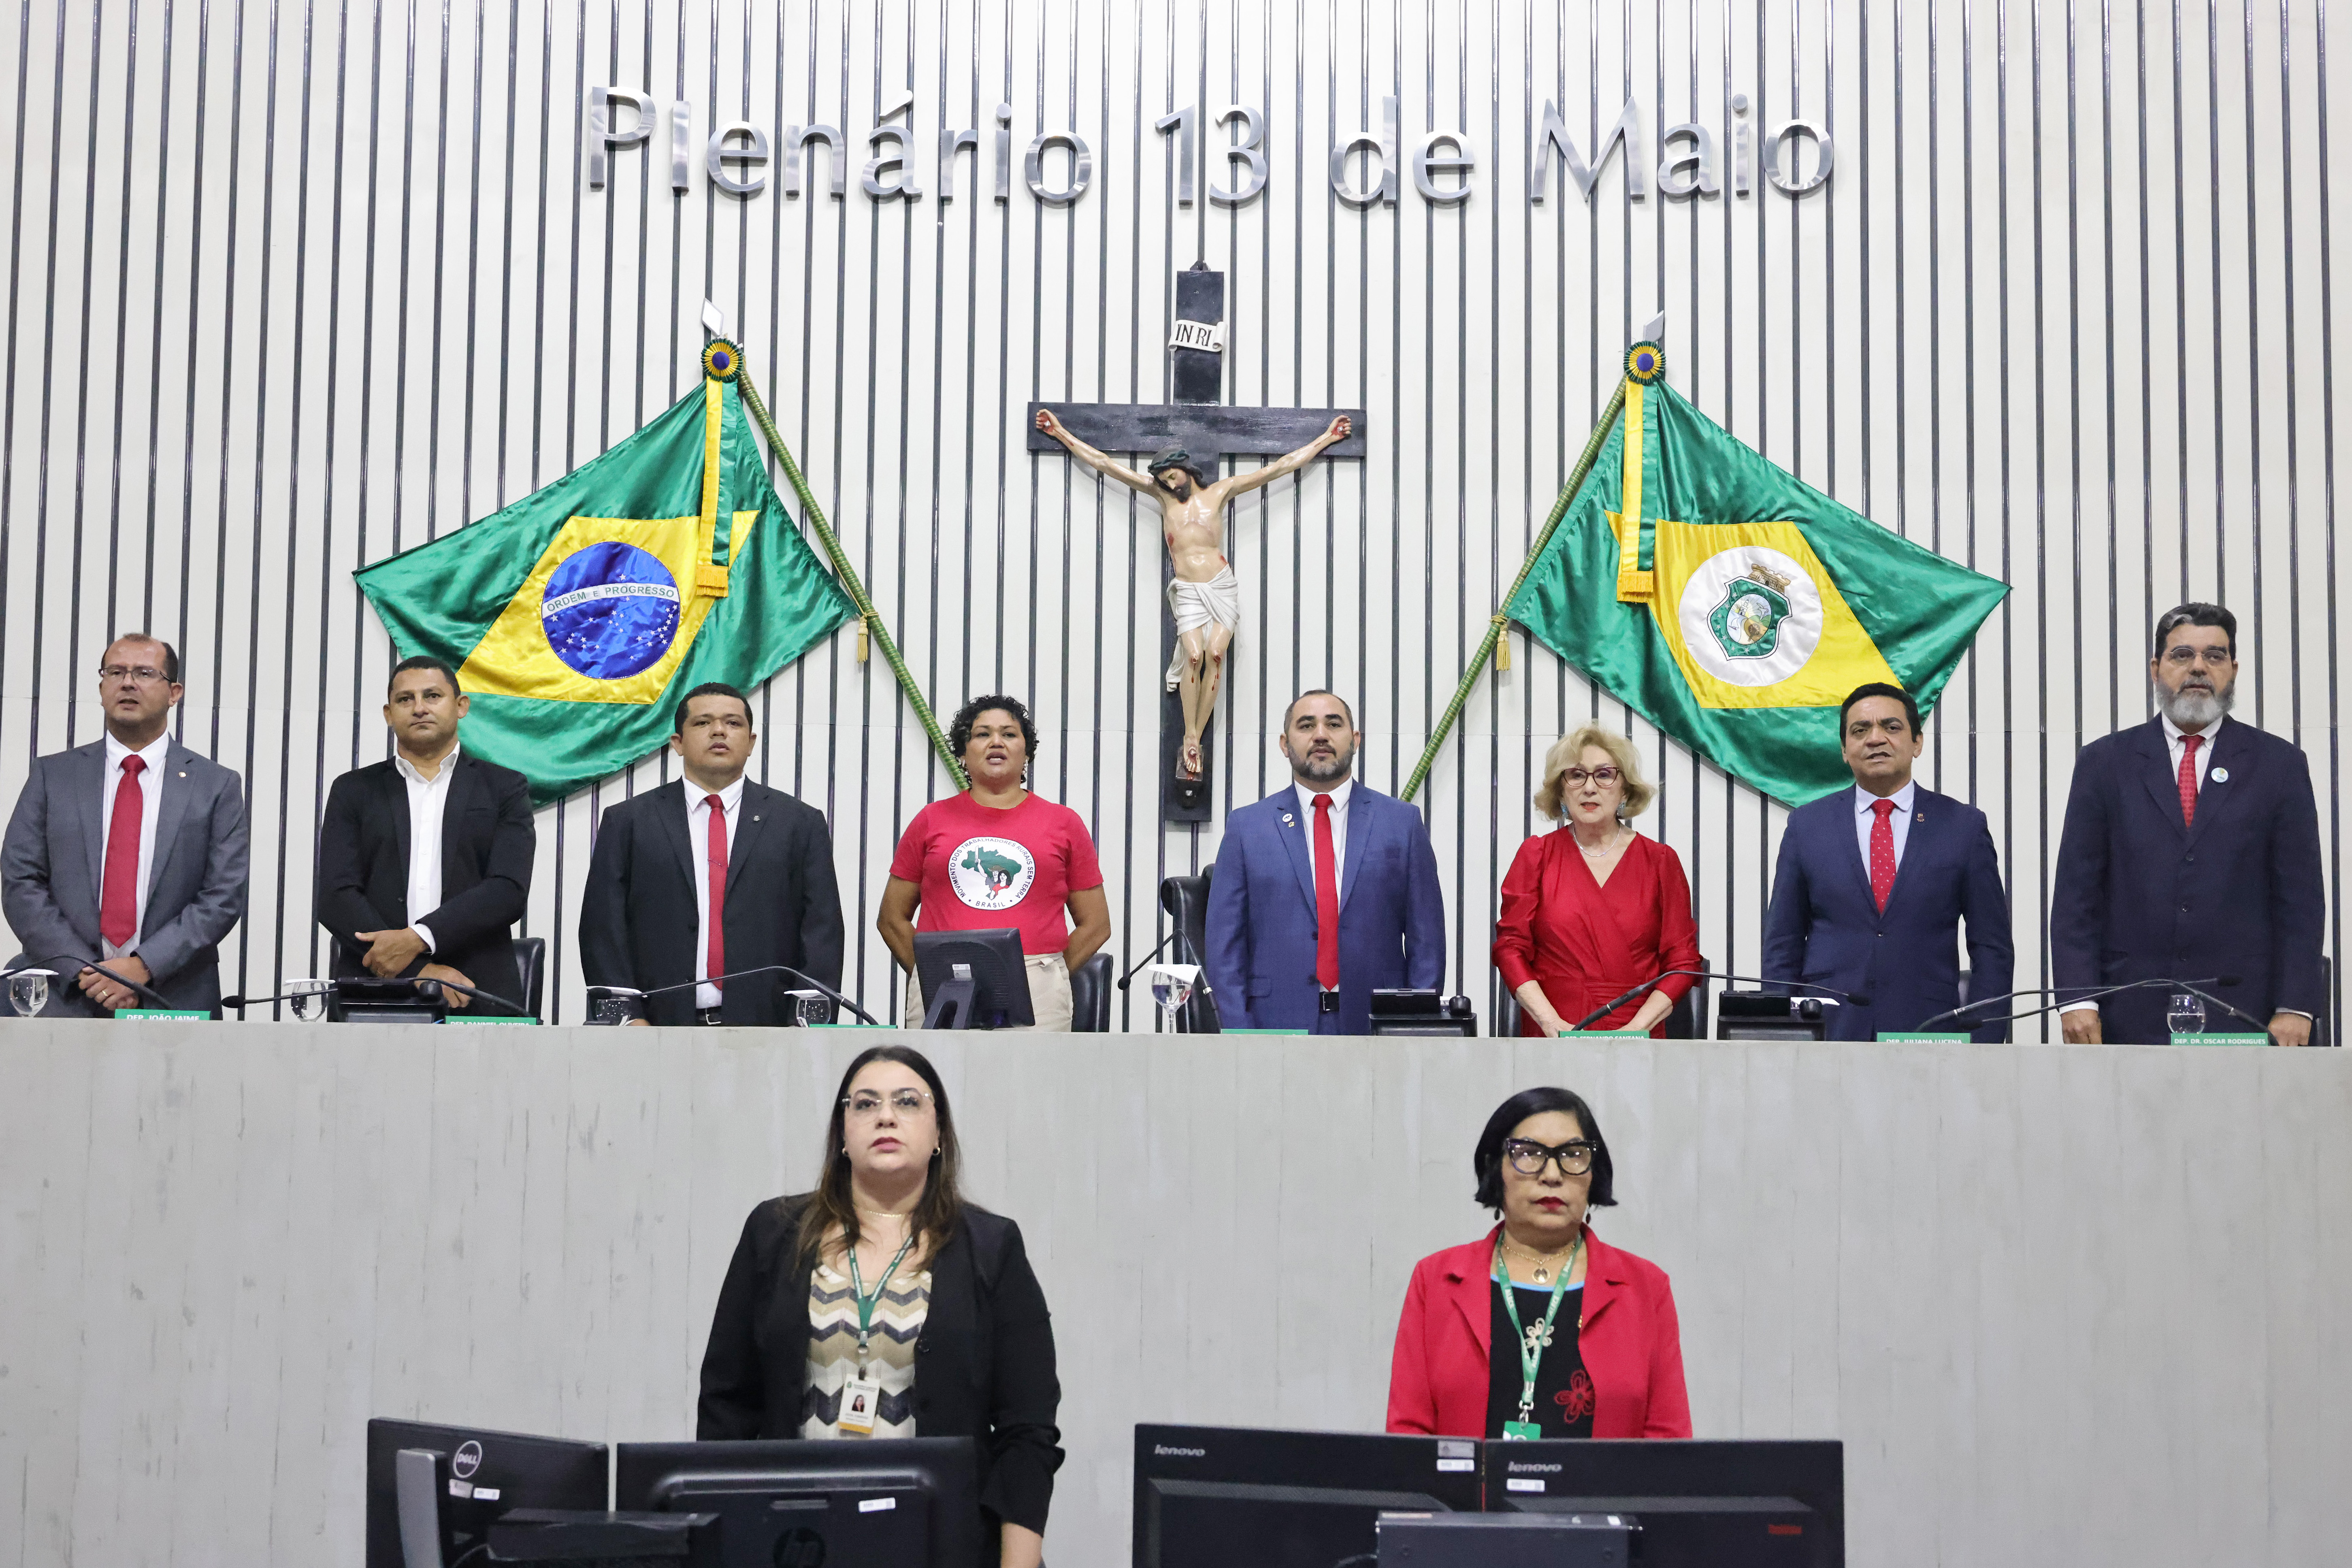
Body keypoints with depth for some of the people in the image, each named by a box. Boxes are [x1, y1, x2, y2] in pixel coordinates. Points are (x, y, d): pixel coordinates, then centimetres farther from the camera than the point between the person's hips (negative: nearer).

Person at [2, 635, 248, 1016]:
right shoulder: (52, 775, 9)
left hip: (174, 1003, -1)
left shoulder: (219, 786, 5)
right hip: (66, 1002, 1)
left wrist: (143, 967, -13)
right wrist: (84, 970, -10)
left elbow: (225, 895, -1)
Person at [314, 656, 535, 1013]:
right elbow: (336, 897, 1)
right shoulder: (354, 792, 13)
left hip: (477, 997, -1)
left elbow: (509, 890, -2)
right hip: (373, 992, 1)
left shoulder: (505, 789, 10)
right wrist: (420, 970, -11)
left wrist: (419, 939, -15)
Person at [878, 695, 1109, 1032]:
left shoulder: (1064, 824, 12)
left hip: (1036, 998, 0)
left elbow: (1095, 925, 13)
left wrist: (1047, 978, 4)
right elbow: (893, 919, 15)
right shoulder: (932, 820, 13)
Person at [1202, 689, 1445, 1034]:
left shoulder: (1402, 823, 8)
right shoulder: (1246, 827, 7)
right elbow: (1224, 943, 4)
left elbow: (1426, 939, 6)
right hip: (1279, 1028, 0)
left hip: (1376, 1029, 1)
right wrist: (1240, 1040, -5)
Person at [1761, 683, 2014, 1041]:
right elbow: (1782, 947, 10)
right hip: (1827, 1037, 1)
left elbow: (1992, 948, 6)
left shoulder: (1964, 826, 6)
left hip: (1928, 1038, 0)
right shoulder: (1807, 825, 8)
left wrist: (1982, 1049, -3)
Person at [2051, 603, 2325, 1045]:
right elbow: (2076, 893, 4)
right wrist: (2078, 1000, -6)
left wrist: (2295, 1007, -5)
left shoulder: (2280, 764, 8)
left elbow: (2300, 897, 4)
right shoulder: (2104, 762, 8)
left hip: (2242, 1016, 0)